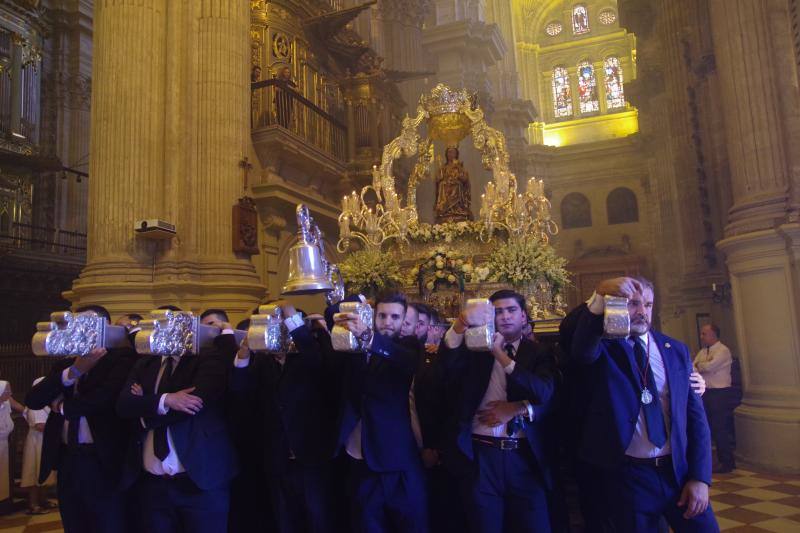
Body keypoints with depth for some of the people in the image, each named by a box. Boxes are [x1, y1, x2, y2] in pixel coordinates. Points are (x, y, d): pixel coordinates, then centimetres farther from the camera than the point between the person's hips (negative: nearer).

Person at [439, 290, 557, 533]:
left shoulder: (539, 353, 7)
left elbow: (545, 394, -10)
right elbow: (448, 360, -16)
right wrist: (461, 323, -33)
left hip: (524, 457, 0)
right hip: (479, 456, 0)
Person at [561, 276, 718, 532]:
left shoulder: (676, 350, 5)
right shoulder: (602, 345, -4)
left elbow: (694, 414, 4)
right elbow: (578, 345, -29)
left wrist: (700, 477, -3)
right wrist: (600, 297, -43)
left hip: (679, 470, 3)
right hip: (626, 475, -3)